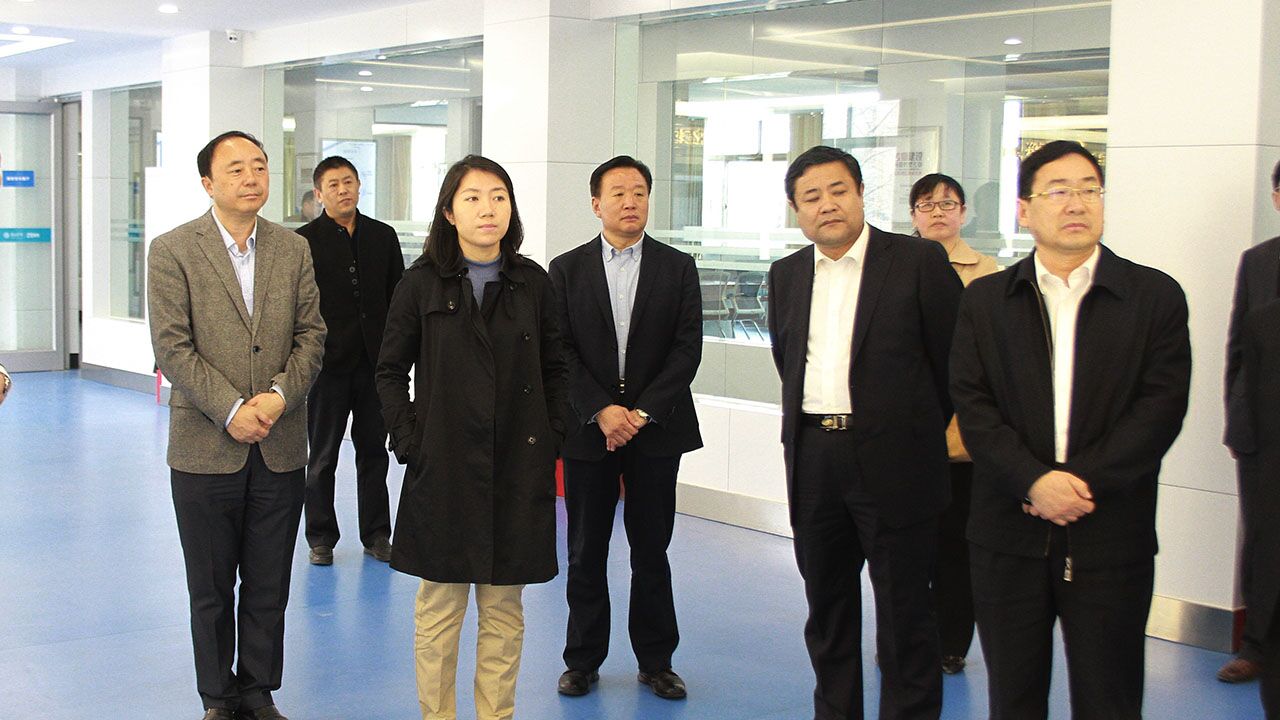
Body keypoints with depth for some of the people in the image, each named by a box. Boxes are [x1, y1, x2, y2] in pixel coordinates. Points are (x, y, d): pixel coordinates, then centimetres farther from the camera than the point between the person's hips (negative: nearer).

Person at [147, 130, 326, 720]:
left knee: (269, 588, 10)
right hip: (206, 447, -3)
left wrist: (279, 395, -11)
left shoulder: (294, 250, 8)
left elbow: (311, 334, 5)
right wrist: (231, 410, -15)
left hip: (280, 447, 3)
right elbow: (172, 346, -9)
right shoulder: (172, 251, -3)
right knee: (211, 590, 9)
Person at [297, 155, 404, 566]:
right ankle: (321, 538, 18)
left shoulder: (383, 236, 8)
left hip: (375, 362, 3)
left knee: (374, 452, 10)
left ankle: (376, 535, 19)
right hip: (328, 363, -3)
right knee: (322, 457, 8)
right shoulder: (305, 241, -2)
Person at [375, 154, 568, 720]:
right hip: (443, 468, -1)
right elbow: (391, 370, 5)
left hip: (517, 469, 2)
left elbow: (554, 370, 10)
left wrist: (551, 439, 1)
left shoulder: (532, 282, 4)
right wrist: (408, 440, -4)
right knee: (439, 607, 6)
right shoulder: (422, 283, -1)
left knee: (504, 609, 9)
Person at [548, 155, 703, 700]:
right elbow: (560, 351, -1)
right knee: (586, 553, 7)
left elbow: (688, 348, -2)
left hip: (655, 429, 0)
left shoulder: (678, 267, 4)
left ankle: (655, 661, 19)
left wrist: (643, 412, -11)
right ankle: (583, 660, 19)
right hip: (587, 430, 0)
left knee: (652, 550, 7)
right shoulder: (567, 269, 4)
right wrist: (601, 411, -12)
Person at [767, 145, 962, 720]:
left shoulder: (919, 261, -6)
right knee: (827, 604, 15)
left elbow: (955, 357, -2)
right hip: (812, 457, 5)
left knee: (904, 607, 2)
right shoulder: (786, 275, 10)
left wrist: (918, 431, 6)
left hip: (892, 459, -5)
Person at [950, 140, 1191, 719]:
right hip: (1008, 535, 1)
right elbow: (972, 405, -2)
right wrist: (1034, 481, -16)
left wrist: (1085, 483, -15)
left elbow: (1161, 406, -6)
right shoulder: (984, 300, 6)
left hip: (1111, 538, -1)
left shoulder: (1155, 296, 2)